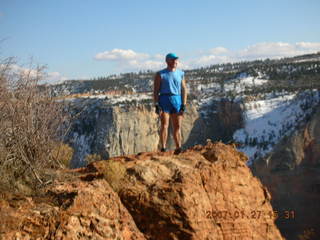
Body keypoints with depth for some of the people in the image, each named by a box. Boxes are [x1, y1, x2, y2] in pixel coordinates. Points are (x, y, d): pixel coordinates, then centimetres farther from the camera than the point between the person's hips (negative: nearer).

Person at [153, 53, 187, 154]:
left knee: (177, 126, 2)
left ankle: (178, 148, 5)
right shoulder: (160, 74, 4)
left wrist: (184, 105, 5)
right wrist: (156, 105, -9)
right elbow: (156, 91, 0)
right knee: (164, 125, -10)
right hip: (164, 100, -3)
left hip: (177, 100, 3)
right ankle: (163, 148, -12)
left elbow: (184, 89, 13)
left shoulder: (180, 74, 14)